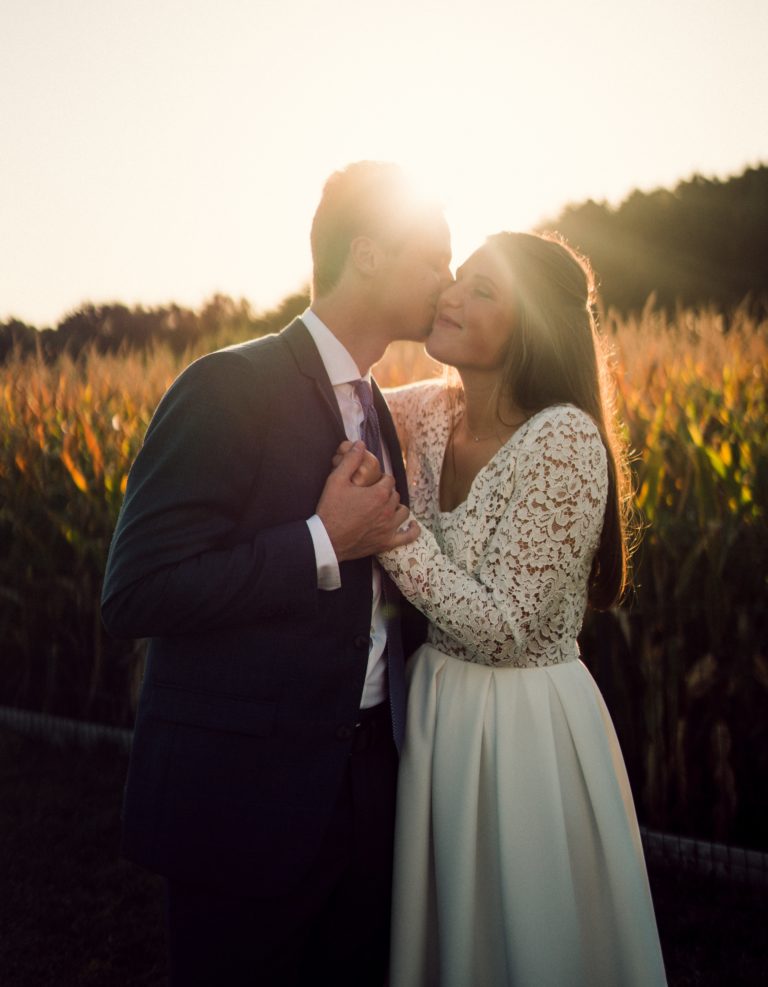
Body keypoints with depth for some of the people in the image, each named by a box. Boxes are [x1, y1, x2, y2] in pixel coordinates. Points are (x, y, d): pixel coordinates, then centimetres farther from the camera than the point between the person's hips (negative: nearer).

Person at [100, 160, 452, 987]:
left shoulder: (374, 407, 12)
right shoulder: (232, 386, -15)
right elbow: (134, 596, -22)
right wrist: (325, 542, -21)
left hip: (364, 785, 8)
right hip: (245, 796, -7)